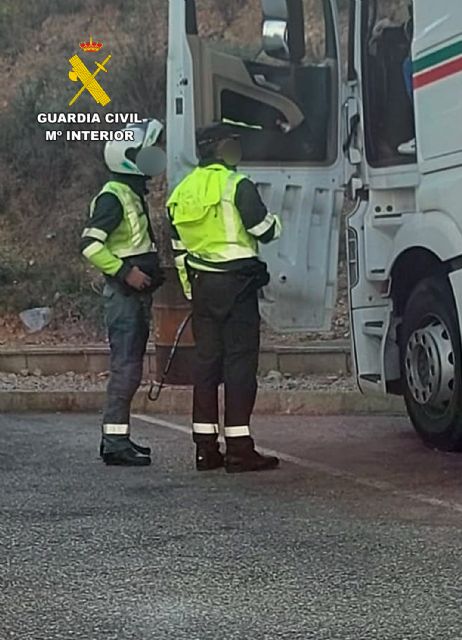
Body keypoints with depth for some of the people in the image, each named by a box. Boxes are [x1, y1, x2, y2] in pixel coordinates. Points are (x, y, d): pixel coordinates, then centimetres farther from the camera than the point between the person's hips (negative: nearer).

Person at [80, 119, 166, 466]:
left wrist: (154, 271, 17)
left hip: (138, 292, 10)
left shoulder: (135, 194, 17)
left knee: (130, 365, 11)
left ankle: (117, 437, 17)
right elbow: (90, 244, -22)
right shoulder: (114, 196, -14)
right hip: (124, 293, -10)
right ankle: (115, 441, -9)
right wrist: (125, 272, -23)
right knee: (126, 366, -11)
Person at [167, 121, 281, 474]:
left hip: (202, 284, 7)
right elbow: (265, 230, -10)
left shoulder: (182, 191, 13)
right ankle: (239, 448, -7)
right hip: (236, 283, -7)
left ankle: (206, 448, 10)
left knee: (206, 361, 9)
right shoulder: (237, 185, -10)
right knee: (240, 360, -5)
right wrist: (274, 219, 14)